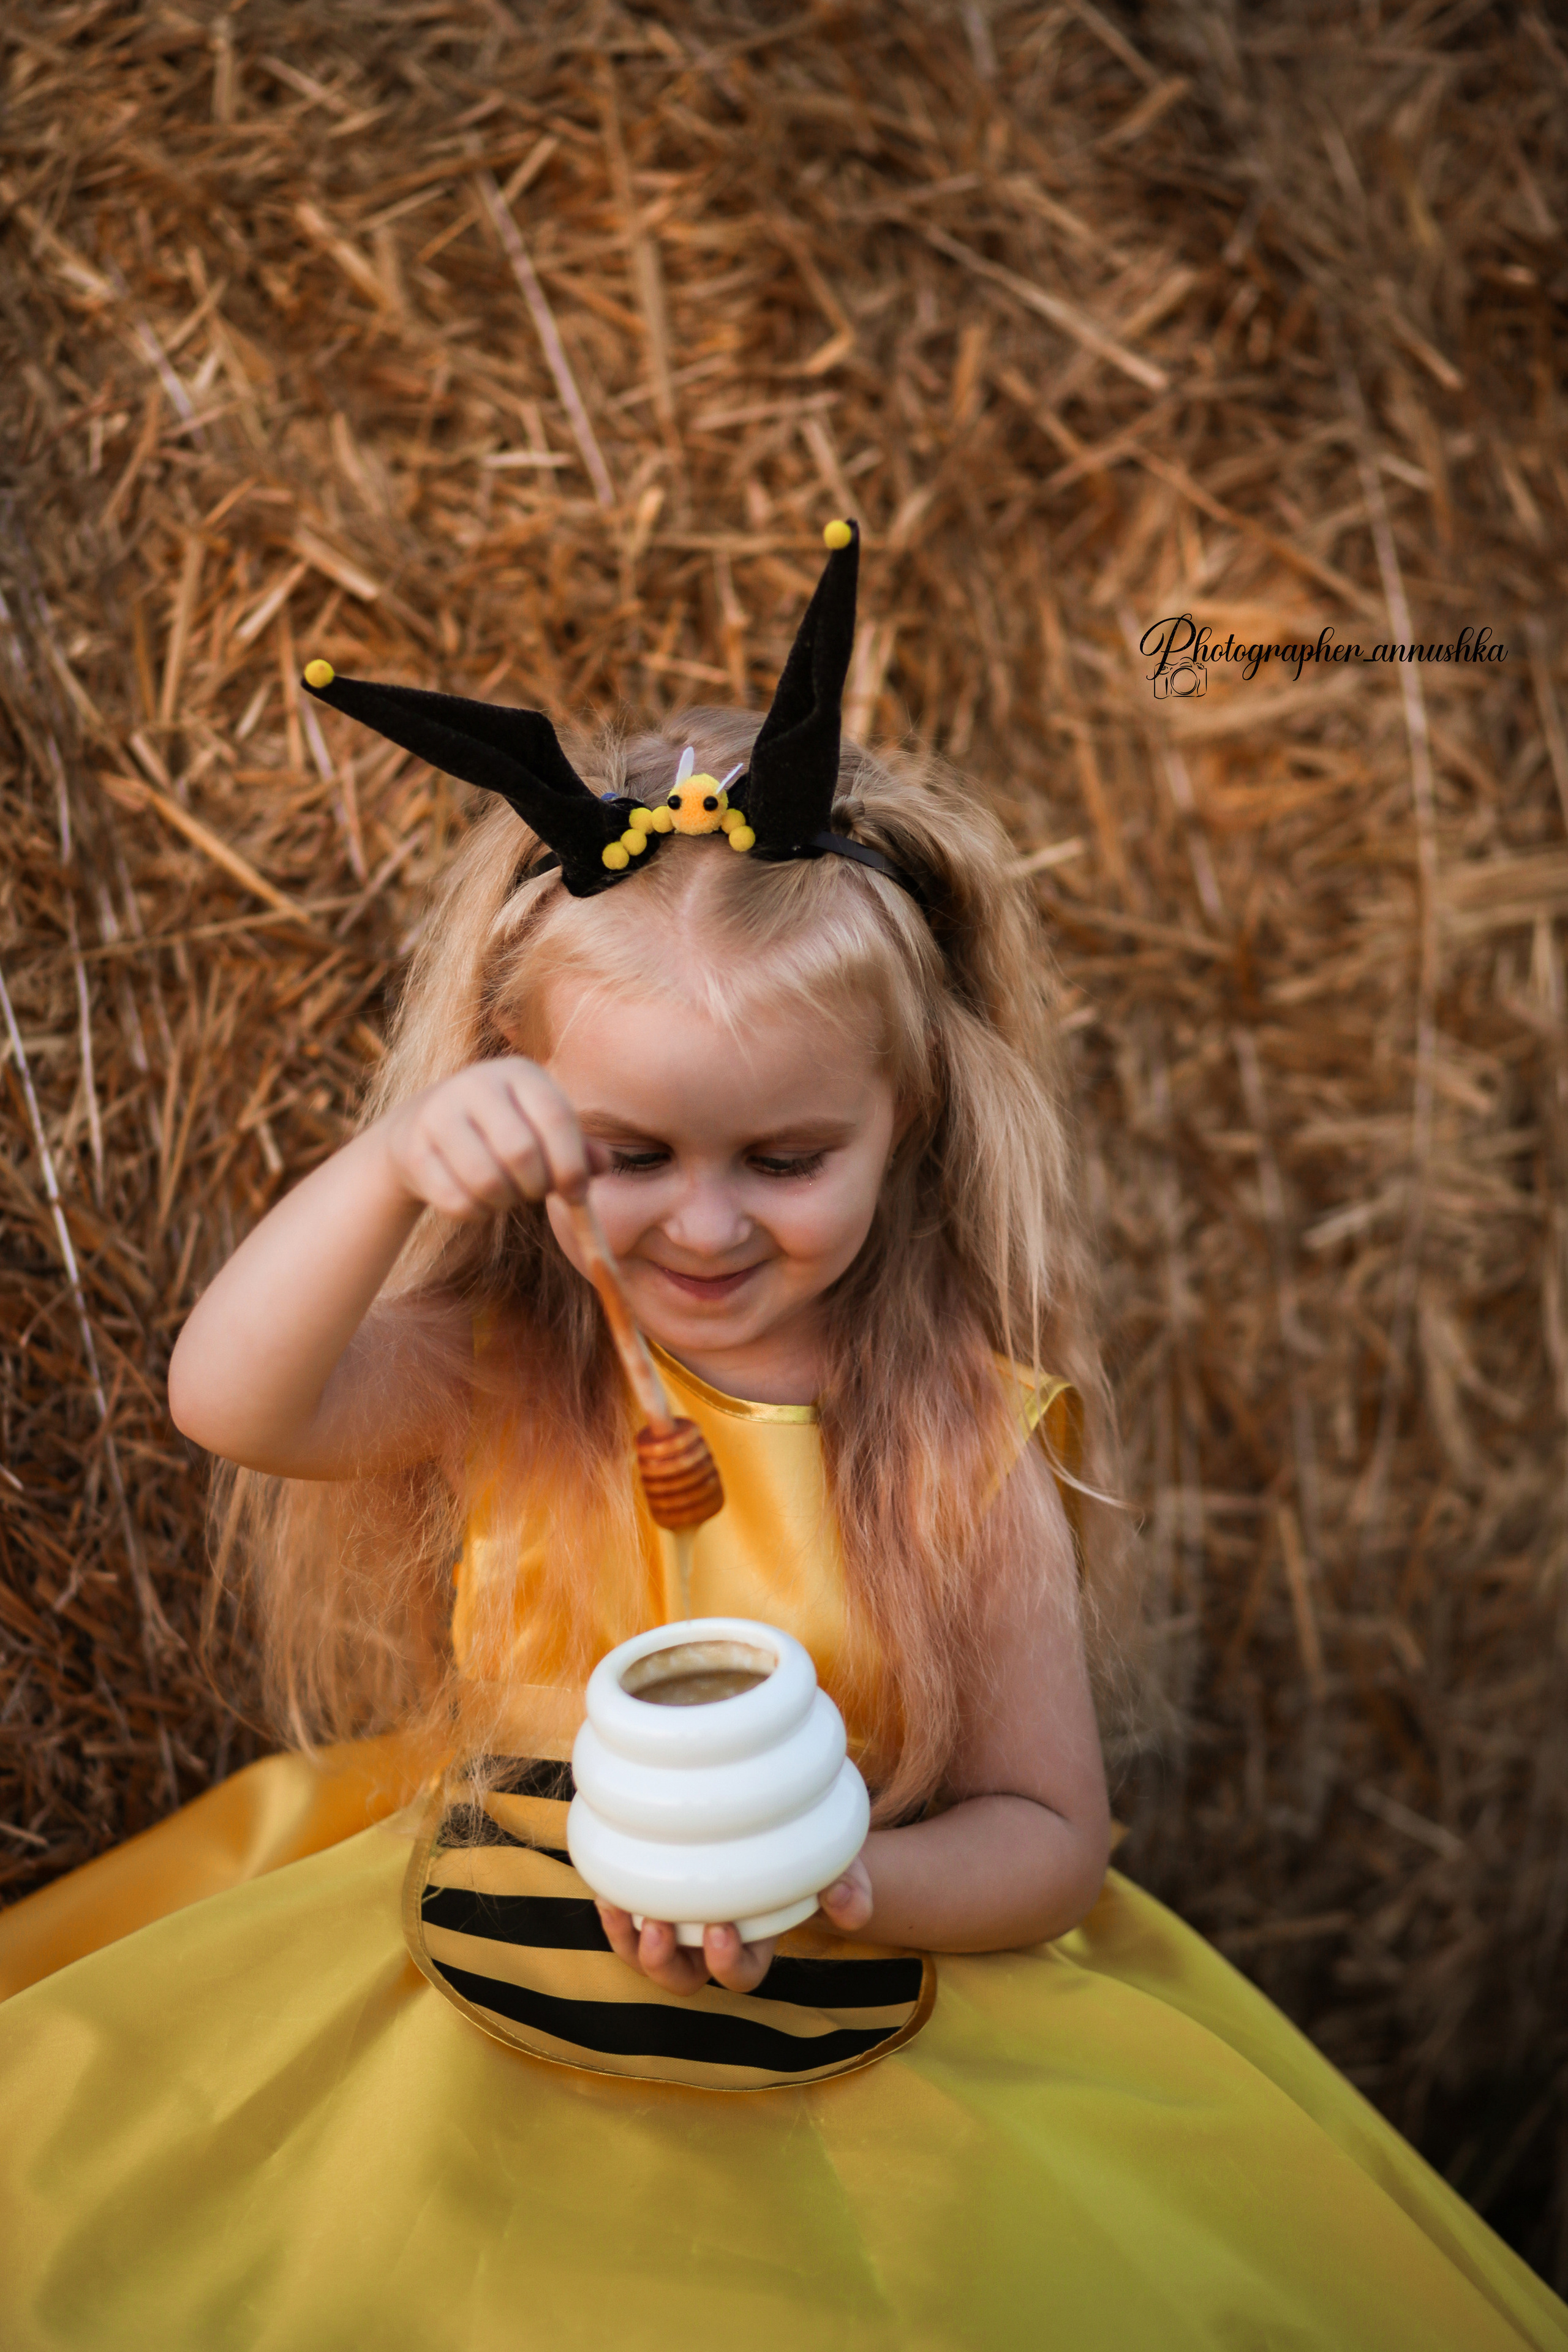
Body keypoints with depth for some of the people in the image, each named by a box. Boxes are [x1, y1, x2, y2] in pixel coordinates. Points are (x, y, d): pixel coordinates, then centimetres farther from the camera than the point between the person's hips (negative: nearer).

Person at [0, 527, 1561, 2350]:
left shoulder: (961, 1447, -15)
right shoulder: (505, 1378, -11)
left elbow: (1048, 1838, -9)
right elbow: (233, 1402, -28)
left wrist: (850, 1879, -27)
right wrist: (391, 1168, -41)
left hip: (838, 2053, -1)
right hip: (468, 2041, 1)